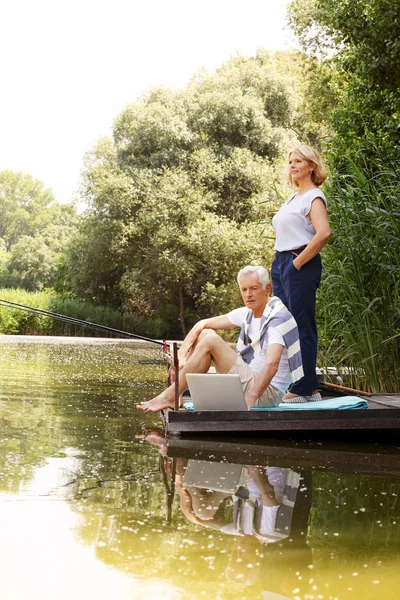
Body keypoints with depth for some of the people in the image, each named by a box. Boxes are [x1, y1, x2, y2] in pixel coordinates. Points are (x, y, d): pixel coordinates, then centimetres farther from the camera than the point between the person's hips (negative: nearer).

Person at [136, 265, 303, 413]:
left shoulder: (279, 317, -17)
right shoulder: (247, 313, 7)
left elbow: (272, 364, -31)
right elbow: (202, 324, 10)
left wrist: (249, 400, -42)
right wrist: (181, 356, -5)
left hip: (267, 392, -8)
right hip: (248, 380, 8)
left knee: (210, 341, -20)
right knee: (205, 333, 3)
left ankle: (169, 397, -14)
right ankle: (176, 394, -4)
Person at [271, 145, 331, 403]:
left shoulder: (314, 196, -7)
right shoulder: (292, 198, 19)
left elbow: (324, 233, -23)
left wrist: (298, 262, -19)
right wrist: (282, 262, 14)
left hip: (300, 266, -9)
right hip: (281, 264, 9)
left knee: (302, 328, -7)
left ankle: (305, 389, -2)